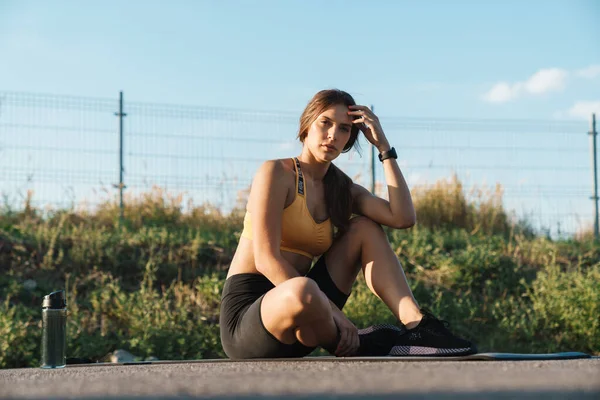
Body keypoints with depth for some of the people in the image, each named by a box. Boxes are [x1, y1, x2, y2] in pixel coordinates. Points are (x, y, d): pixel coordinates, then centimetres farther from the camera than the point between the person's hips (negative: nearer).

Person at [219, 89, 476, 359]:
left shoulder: (342, 190, 12)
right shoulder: (276, 173, -8)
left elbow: (403, 218, -5)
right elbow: (266, 259, -18)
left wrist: (384, 148, -4)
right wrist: (333, 314, -24)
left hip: (298, 312, 7)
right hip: (247, 313, -7)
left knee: (365, 229, 2)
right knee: (302, 291, -41)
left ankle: (415, 324, -15)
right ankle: (352, 344, -9)